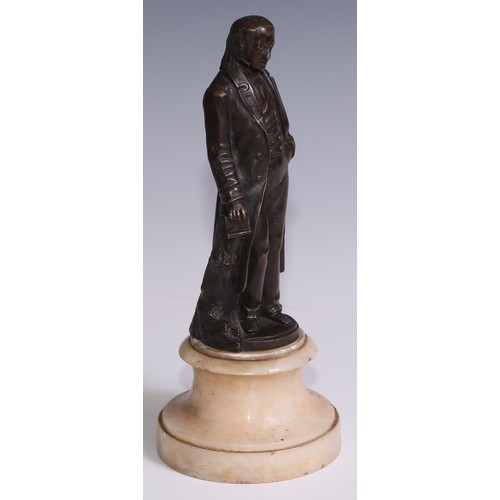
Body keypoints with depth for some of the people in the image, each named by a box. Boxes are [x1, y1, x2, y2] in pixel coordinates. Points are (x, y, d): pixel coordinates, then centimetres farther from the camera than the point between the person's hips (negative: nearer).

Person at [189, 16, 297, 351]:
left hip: (276, 180, 7)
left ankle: (264, 309, 32)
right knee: (235, 254, 1)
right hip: (246, 185, -7)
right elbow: (218, 149, -17)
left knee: (269, 247, 16)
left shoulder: (264, 80, 5)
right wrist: (231, 197, -18)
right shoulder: (221, 92, -18)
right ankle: (211, 324, 14)